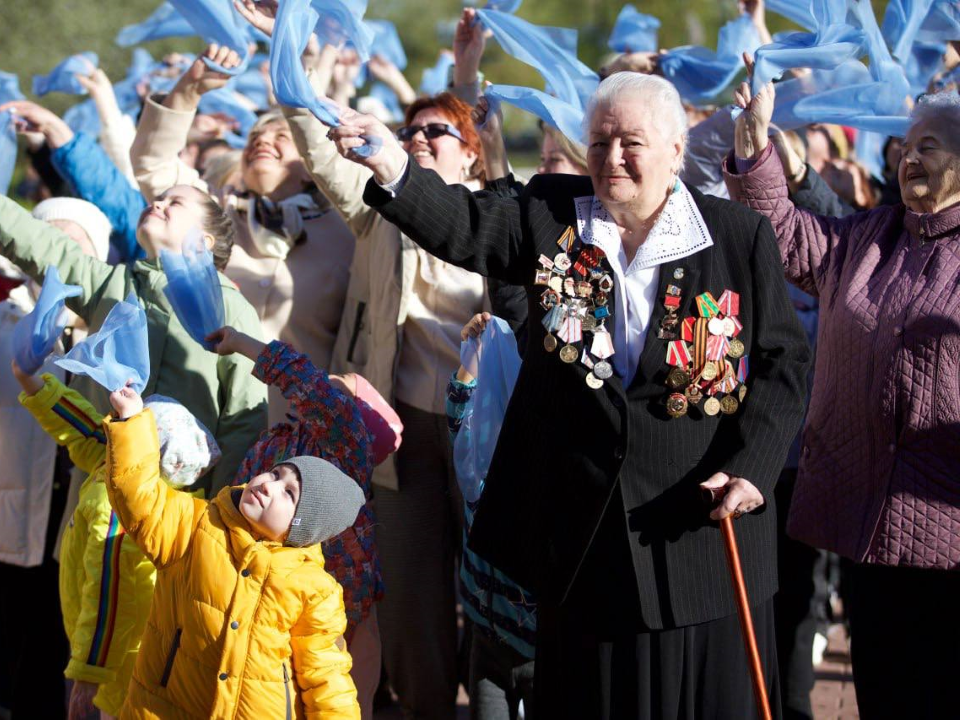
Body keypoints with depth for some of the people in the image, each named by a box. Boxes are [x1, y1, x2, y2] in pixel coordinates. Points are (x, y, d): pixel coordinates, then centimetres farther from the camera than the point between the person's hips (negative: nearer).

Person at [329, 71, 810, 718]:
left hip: (700, 528, -2)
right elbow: (468, 227, -12)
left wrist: (752, 468, -14)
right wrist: (395, 170, -30)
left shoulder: (740, 237, -1)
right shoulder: (550, 216, 5)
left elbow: (784, 363, -1)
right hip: (580, 533, 2)